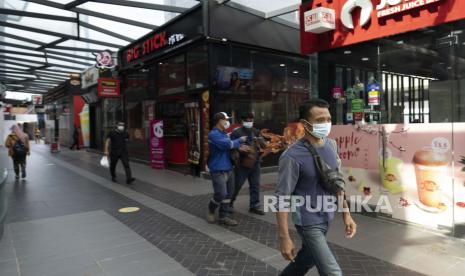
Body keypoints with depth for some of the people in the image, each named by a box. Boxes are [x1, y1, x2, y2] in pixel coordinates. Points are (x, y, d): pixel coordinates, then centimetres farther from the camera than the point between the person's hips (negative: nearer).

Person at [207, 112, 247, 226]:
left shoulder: (224, 134, 16)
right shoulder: (213, 134, -13)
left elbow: (231, 145, 19)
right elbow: (228, 144, -21)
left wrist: (240, 147, 0)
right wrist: (240, 140, -7)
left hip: (228, 168, 9)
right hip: (218, 170, -9)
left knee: (228, 193, 8)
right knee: (221, 194, -11)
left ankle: (223, 217, 18)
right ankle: (211, 210, 17)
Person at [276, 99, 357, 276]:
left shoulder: (331, 145, -2)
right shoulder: (293, 156, -24)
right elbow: (282, 198, -20)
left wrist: (346, 214, 9)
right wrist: (284, 237, -18)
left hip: (327, 218, 7)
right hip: (309, 223, -7)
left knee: (307, 258, 24)